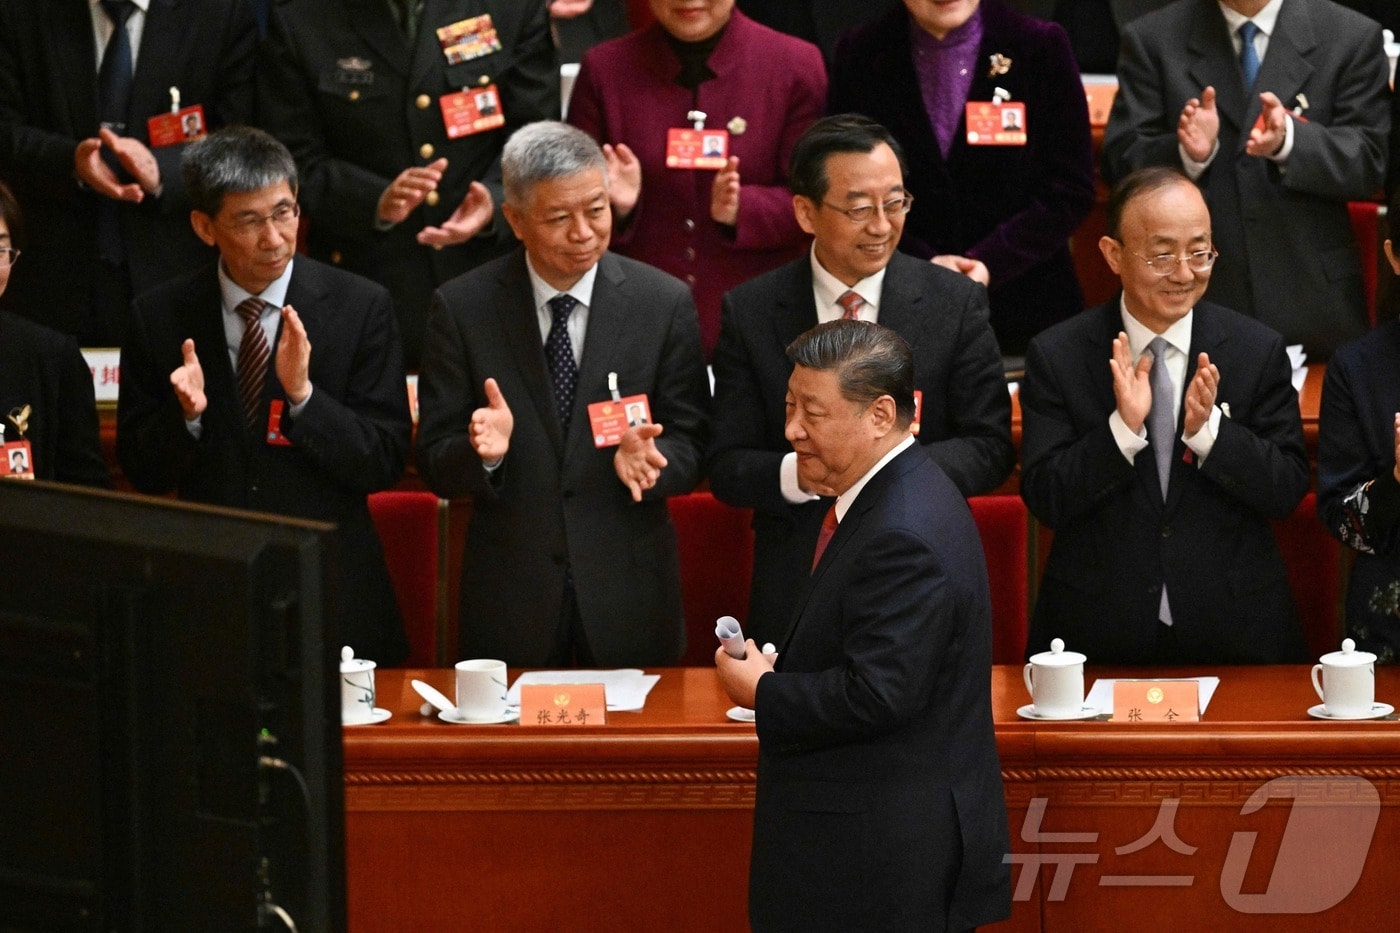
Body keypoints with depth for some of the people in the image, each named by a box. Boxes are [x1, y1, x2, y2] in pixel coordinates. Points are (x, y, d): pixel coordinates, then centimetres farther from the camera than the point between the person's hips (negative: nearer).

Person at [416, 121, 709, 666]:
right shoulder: (461, 308, -3)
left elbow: (692, 450, 1)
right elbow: (436, 467, -2)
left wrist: (648, 457, -21)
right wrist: (482, 452, -24)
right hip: (509, 601, 0)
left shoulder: (664, 303, -2)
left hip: (628, 599, 0)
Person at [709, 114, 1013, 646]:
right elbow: (727, 468, -3)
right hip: (797, 596, 0)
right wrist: (799, 473, -25)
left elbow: (991, 449, -3)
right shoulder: (750, 313, -2)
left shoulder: (957, 302, -3)